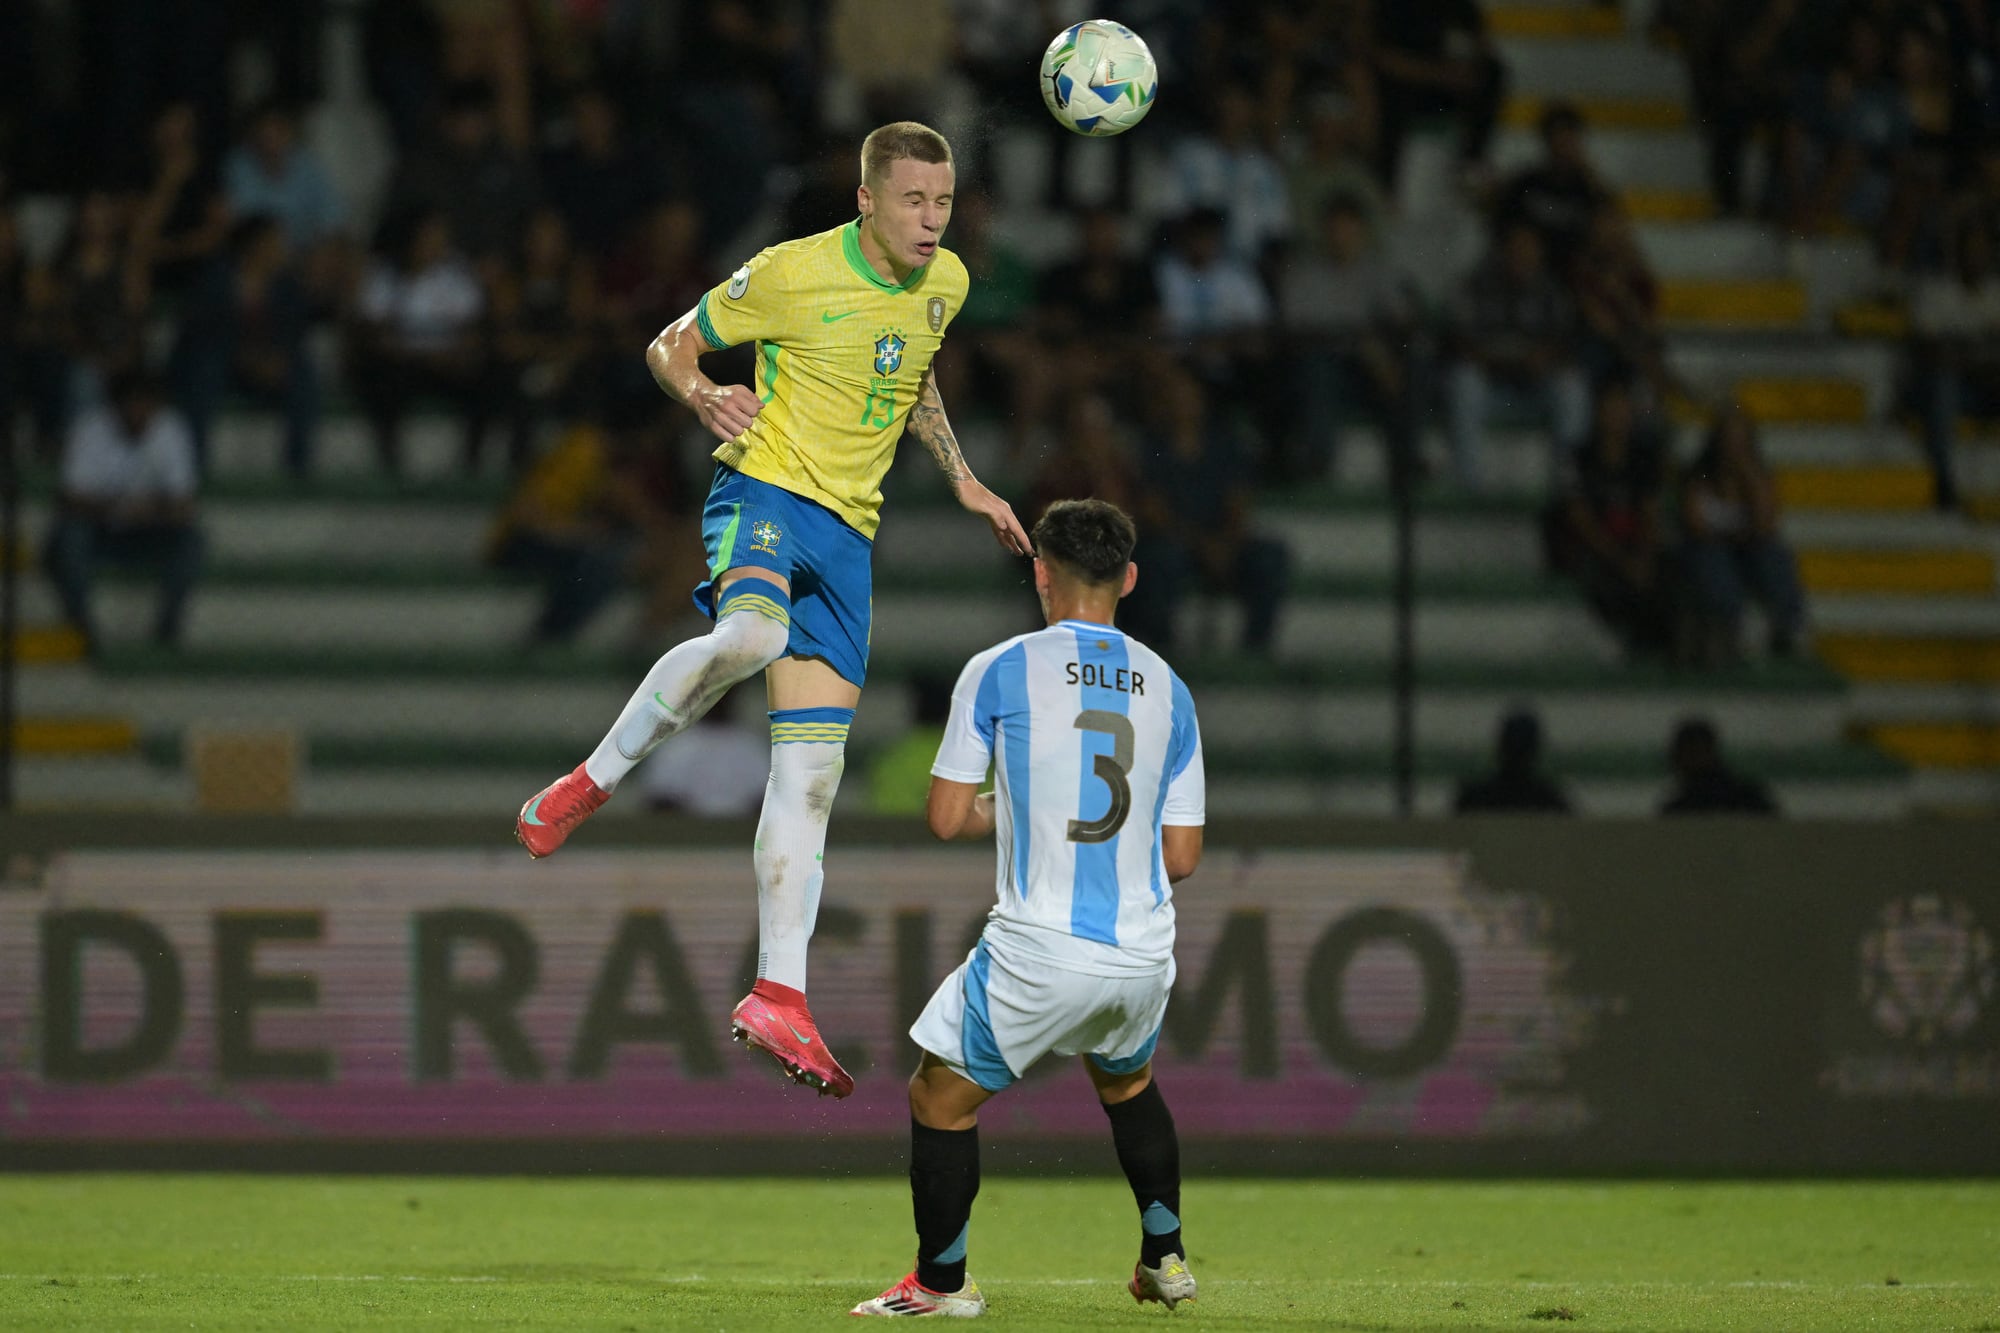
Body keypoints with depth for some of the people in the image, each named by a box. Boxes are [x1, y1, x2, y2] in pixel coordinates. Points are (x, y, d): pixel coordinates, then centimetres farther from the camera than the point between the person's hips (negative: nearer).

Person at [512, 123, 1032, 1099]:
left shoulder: (943, 284, 9)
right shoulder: (793, 275, -9)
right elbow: (671, 346, 1)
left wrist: (963, 483, 24)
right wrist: (703, 397, -20)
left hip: (847, 531, 6)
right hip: (765, 492, -6)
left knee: (812, 768, -1)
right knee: (750, 635, -40)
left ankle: (779, 998, -3)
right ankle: (592, 783, -21)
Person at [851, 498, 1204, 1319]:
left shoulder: (999, 672, -4)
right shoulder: (1167, 688, 7)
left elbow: (946, 818, -3)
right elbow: (1183, 856, 9)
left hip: (1038, 954, -5)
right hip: (1142, 956, 5)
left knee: (941, 1097, 15)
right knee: (1126, 1081, 34)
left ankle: (941, 1283, 19)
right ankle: (1165, 1260, 36)